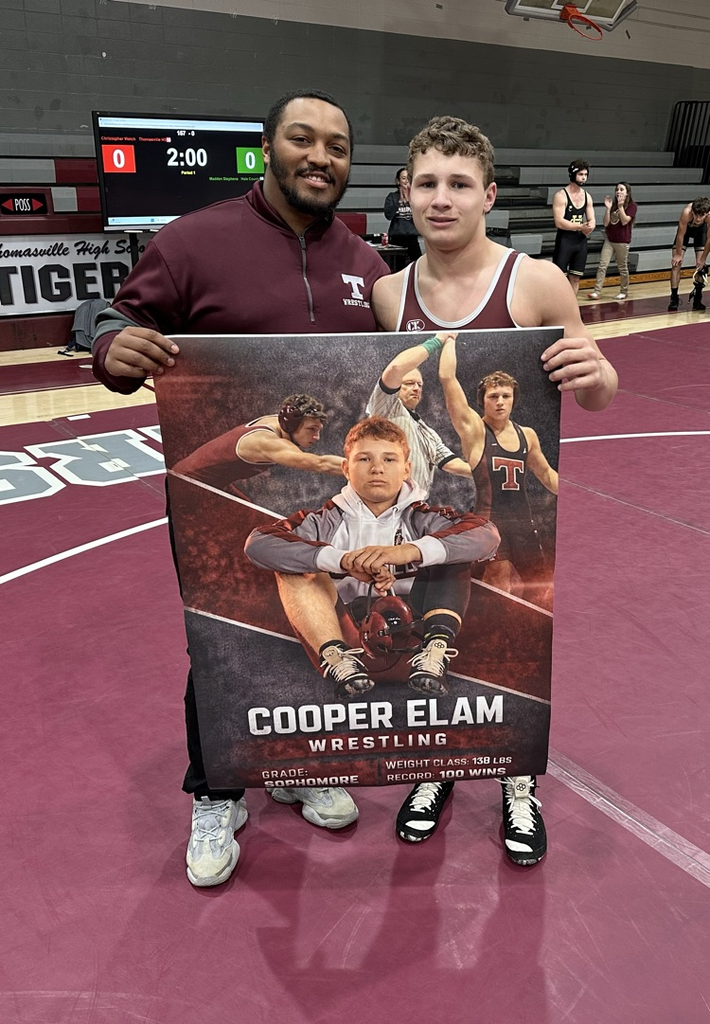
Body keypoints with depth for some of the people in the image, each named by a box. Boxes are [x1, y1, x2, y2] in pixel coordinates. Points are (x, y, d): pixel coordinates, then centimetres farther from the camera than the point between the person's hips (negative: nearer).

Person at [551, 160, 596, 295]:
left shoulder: (587, 196, 10)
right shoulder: (561, 195, -10)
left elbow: (592, 220, 11)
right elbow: (559, 222, -19)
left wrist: (590, 227, -13)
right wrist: (581, 226, -25)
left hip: (581, 240, 6)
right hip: (564, 240, -6)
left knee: (575, 279, 9)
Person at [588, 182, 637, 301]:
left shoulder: (632, 206, -3)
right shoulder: (613, 204, 9)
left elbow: (624, 221, -17)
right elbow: (606, 223, 1)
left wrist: (620, 206, -19)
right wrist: (608, 208, -9)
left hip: (622, 242, -4)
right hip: (609, 240, 4)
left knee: (622, 268, 6)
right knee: (602, 265, -7)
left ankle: (624, 292, 20)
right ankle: (597, 291, -10)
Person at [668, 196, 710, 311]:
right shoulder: (686, 212, -41)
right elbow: (681, 235, -26)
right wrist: (678, 254, -17)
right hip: (685, 229, -1)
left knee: (700, 265, -3)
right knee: (676, 264, -9)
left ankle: (697, 299, 7)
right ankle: (674, 299, -4)